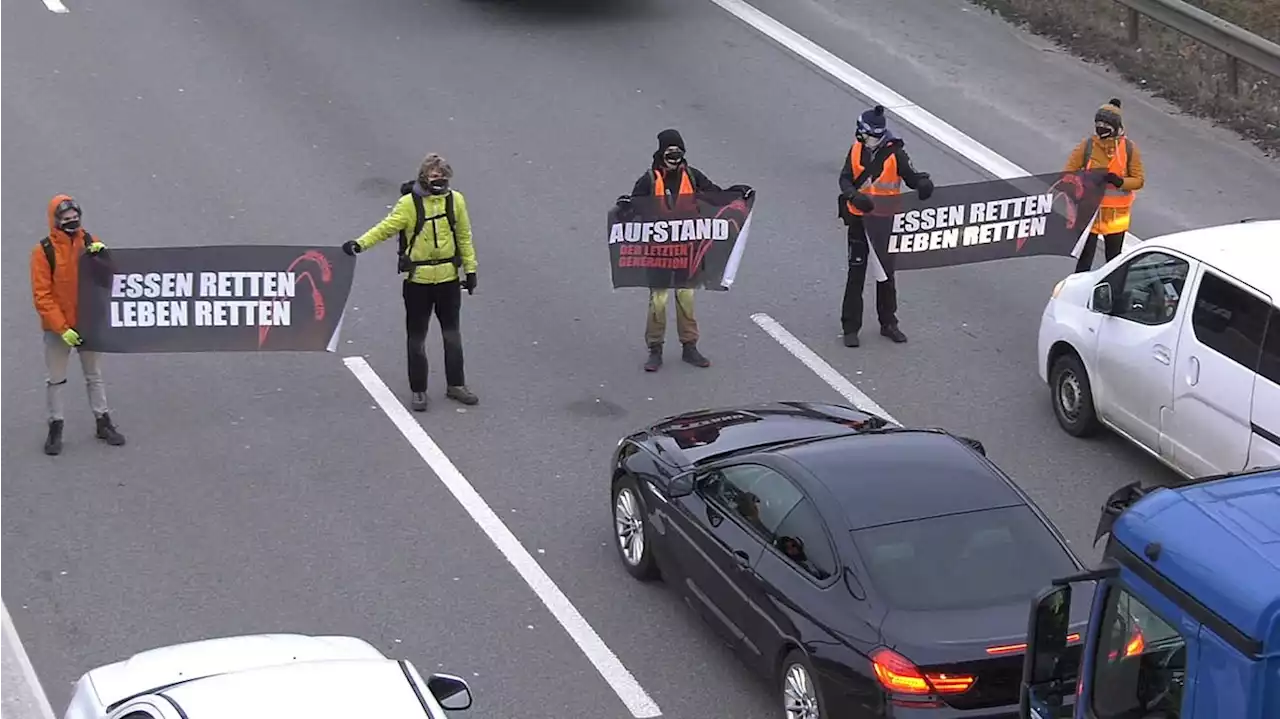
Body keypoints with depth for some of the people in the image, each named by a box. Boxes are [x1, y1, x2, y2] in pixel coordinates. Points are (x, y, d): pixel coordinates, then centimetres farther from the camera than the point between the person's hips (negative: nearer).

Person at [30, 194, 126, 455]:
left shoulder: (88, 241, -3)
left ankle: (103, 423, 26)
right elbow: (42, 296, -15)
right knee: (55, 380, 8)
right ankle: (55, 428, 19)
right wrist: (62, 329, -20)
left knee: (95, 375, 15)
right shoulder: (44, 251, -14)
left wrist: (102, 255, -21)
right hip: (57, 328, -3)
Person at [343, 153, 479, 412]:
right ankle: (418, 390, 16)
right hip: (417, 280, -3)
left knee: (452, 334, 14)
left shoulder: (455, 200, -2)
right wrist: (360, 243, -30)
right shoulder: (409, 203, -11)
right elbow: (387, 227, -17)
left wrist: (470, 269, 8)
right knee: (416, 338, 6)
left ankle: (456, 384, 27)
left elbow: (464, 238, 6)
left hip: (449, 278, 3)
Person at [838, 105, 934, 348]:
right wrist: (856, 197, -28)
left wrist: (923, 183, -33)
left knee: (886, 273, 13)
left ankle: (888, 323, 26)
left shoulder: (894, 153, -9)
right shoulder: (856, 151, -3)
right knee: (856, 274, 2)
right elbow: (845, 180, -7)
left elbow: (912, 175, -9)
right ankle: (851, 327, 9)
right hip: (859, 220, 0)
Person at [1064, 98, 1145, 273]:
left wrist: (1120, 182, -22)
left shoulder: (1129, 148, -5)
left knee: (1114, 259, 16)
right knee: (1085, 258, -2)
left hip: (1116, 214, 1)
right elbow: (1068, 173, -3)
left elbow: (1139, 180, -4)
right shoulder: (1087, 145, -6)